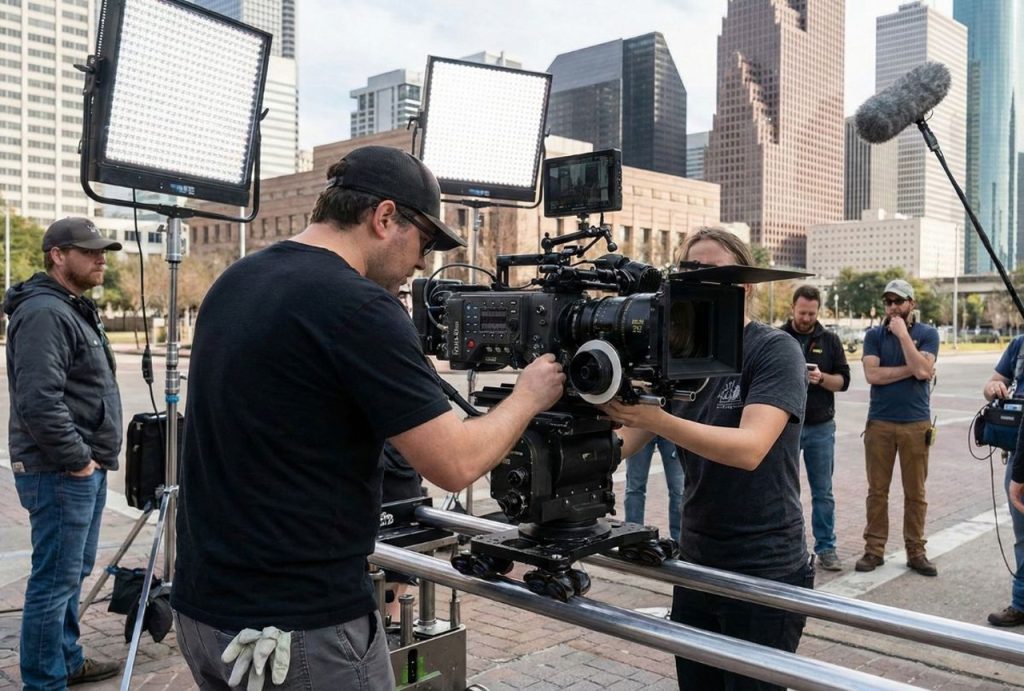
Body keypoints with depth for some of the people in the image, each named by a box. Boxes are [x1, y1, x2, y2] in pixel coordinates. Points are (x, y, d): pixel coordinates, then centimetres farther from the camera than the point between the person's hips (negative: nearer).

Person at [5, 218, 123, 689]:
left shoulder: (75, 309, 17)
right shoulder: (44, 313, -16)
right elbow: (38, 402, -26)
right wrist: (77, 460, -18)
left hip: (86, 468, 10)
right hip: (61, 472, -10)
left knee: (73, 573, 19)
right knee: (55, 581, -2)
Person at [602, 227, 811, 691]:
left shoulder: (774, 351, -13)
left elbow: (749, 448, -28)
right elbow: (623, 442, -2)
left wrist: (655, 418, -39)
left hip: (765, 571, -5)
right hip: (696, 564, 6)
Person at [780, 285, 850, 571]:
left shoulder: (830, 340, 5)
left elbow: (843, 381, 3)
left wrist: (822, 378, -17)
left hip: (821, 427, 1)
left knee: (823, 493, 7)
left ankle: (826, 548, 17)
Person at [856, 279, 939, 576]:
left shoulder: (927, 334, 3)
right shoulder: (874, 335, 6)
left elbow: (922, 369, -13)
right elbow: (872, 374, -8)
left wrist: (902, 334, -12)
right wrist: (912, 370, -8)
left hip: (916, 424, -1)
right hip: (879, 423, 1)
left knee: (915, 492, 5)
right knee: (877, 490, 4)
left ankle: (916, 551, 15)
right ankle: (874, 549, 11)